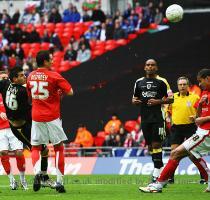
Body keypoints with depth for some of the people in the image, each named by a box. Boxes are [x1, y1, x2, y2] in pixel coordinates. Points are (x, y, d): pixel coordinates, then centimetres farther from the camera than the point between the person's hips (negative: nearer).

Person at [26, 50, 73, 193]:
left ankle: (37, 172, -15)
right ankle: (59, 181, 1)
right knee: (59, 147, 6)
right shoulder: (53, 76, -10)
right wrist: (59, 92, 9)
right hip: (52, 116, -4)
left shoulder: (31, 76, 6)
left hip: (36, 116, 4)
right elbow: (70, 91, -11)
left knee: (36, 148, 13)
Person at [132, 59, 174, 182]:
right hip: (145, 118, 5)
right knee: (150, 145, 7)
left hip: (158, 117, -5)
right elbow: (134, 98, 22)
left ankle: (157, 173, -11)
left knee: (156, 144, -11)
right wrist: (135, 101, -1)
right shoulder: (139, 82, 13)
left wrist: (158, 101, -14)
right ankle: (160, 168, 18)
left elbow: (170, 99, 0)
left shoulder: (161, 82, -1)